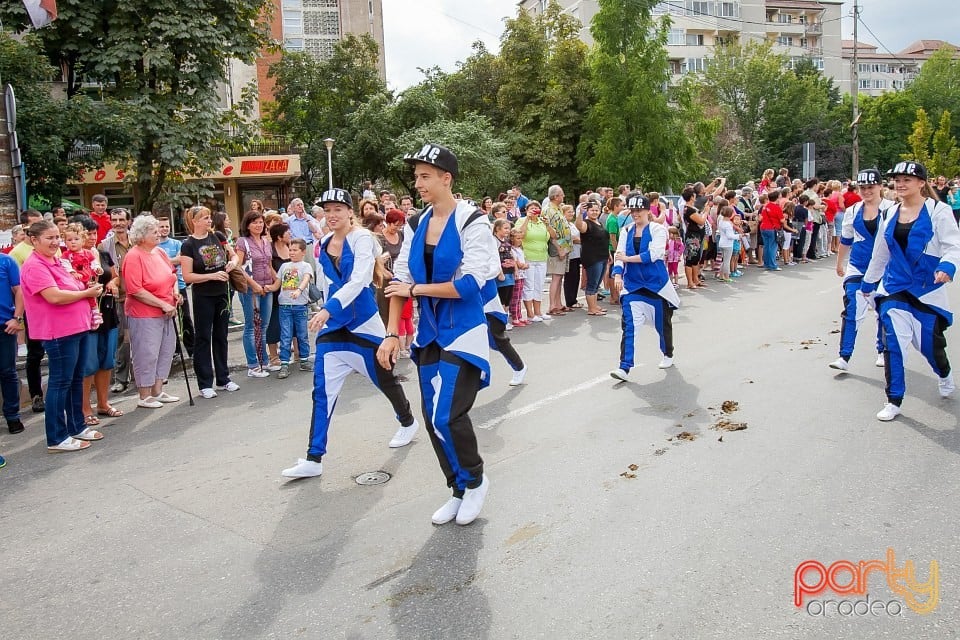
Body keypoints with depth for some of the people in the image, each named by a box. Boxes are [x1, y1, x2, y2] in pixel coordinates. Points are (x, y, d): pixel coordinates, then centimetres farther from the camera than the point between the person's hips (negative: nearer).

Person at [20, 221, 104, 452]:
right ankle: (56, 439, 5)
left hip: (77, 328, 9)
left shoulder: (56, 261, 15)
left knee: (76, 379, 16)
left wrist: (89, 289, 8)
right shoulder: (35, 266, -14)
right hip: (59, 332, -9)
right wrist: (86, 293, -12)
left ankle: (77, 427, 28)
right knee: (60, 382, -3)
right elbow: (54, 296, -24)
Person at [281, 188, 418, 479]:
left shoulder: (362, 238, -14)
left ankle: (408, 422, 42)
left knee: (384, 380, 14)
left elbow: (358, 280, -27)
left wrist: (329, 309, -38)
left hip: (364, 324, -5)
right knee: (322, 391, -2)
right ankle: (313, 459, 3)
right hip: (332, 324, 5)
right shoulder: (323, 244, 6)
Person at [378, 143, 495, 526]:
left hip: (463, 332, -6)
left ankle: (475, 480, 17)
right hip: (429, 333, 6)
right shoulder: (415, 226, 6)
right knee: (432, 418, 9)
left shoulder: (472, 222, -12)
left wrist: (415, 289, -13)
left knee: (447, 416, -12)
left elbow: (469, 284, -20)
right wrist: (392, 334, -2)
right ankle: (460, 491, 27)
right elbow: (399, 280, 4)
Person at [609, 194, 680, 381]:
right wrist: (618, 274, -20)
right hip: (632, 283, 3)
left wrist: (628, 258, -15)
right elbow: (619, 254, -3)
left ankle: (668, 355, 39)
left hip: (656, 283, -2)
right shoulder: (626, 231, 5)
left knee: (663, 321, 13)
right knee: (629, 323, -9)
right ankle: (624, 367, -11)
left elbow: (653, 254, -19)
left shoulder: (658, 229, -7)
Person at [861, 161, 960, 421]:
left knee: (929, 342, 7)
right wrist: (868, 282, 23)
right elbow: (880, 253, 18)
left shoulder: (938, 210, -5)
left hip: (927, 289, -3)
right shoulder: (890, 214, 8)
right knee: (892, 342, -6)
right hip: (895, 287, 3)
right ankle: (894, 401, 3)